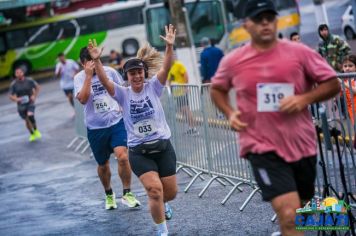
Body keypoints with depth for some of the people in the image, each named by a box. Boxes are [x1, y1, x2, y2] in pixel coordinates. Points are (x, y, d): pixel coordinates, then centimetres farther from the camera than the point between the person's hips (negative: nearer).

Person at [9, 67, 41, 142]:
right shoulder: (13, 84, -8)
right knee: (27, 120, 10)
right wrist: (16, 99, -23)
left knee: (30, 115, -27)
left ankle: (36, 130, -2)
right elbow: (10, 96, -2)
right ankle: (32, 134, 35)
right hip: (21, 105, 2)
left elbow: (37, 87, 7)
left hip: (30, 103, -2)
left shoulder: (29, 80, -9)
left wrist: (34, 96, -5)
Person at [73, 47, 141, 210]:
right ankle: (109, 195, 36)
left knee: (122, 156, -20)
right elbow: (82, 99, -21)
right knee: (103, 165, 12)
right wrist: (89, 76, -22)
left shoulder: (110, 72, 0)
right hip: (95, 128, 0)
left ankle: (127, 194, -6)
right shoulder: (80, 78, -4)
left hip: (116, 122, 0)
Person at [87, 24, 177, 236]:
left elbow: (166, 68, -17)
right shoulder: (123, 94, -2)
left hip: (163, 147, 1)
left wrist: (169, 47, -33)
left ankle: (162, 203, 46)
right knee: (154, 189, -18)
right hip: (139, 152, -1)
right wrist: (97, 61, -34)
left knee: (170, 192, 8)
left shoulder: (153, 87, -2)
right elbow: (105, 81, -18)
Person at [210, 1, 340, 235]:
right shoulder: (233, 61, -2)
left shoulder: (300, 52, -5)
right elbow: (217, 89, 17)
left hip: (302, 145, 3)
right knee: (289, 215, -18)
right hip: (262, 147, -2)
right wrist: (230, 113, -2)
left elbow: (333, 84, 0)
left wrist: (304, 98, -17)